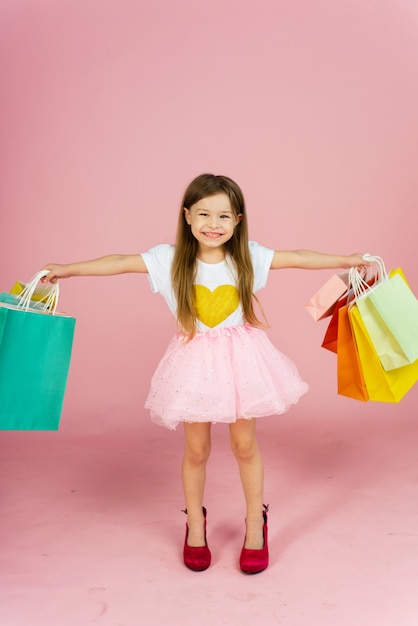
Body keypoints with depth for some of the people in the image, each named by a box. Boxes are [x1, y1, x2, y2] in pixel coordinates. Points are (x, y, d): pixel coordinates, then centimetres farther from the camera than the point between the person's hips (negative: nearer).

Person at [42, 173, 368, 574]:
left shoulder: (248, 257, -5)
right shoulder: (170, 259, -7)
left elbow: (297, 258, -3)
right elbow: (120, 263, -9)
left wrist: (346, 260, -8)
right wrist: (67, 270, -12)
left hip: (240, 357, 0)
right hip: (195, 360, 0)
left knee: (245, 445, 11)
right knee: (196, 450, 11)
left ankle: (255, 522, 32)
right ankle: (195, 524, 35)